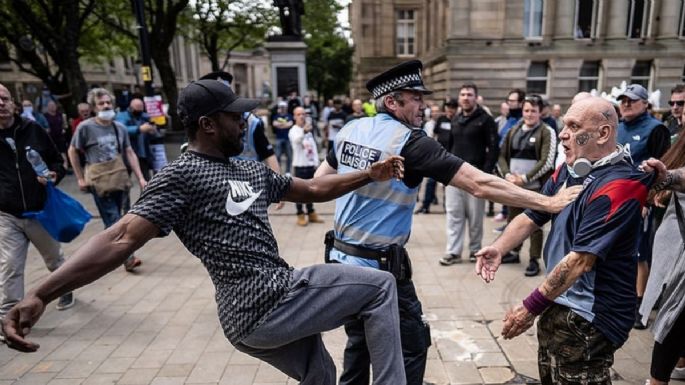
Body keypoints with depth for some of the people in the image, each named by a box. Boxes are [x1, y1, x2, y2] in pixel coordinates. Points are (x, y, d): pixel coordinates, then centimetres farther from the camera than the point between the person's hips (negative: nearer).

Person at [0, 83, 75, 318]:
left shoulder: (33, 130, -2)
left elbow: (57, 160, 8)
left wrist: (54, 175, -14)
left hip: (41, 211, 1)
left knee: (54, 258, 20)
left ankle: (65, 289, 45)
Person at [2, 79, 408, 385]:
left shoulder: (253, 171, 15)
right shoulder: (182, 176, -10)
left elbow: (314, 189, 18)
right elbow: (123, 237, -19)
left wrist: (370, 174, 12)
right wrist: (41, 295, -29)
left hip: (276, 299, 9)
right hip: (262, 304, -8)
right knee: (381, 285, -5)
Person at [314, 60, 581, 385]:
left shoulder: (350, 130, 4)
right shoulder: (410, 141, -16)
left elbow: (320, 181, 17)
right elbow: (480, 185, -19)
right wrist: (549, 203, -13)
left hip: (342, 258, 7)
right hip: (380, 266, -7)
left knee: (359, 341, 22)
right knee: (411, 345, 10)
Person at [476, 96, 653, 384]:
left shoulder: (617, 186, -23)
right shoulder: (566, 172, 4)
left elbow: (581, 259, -26)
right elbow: (531, 217, 6)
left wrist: (531, 307, -21)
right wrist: (499, 247, -13)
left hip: (589, 318, -8)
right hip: (558, 304, 8)